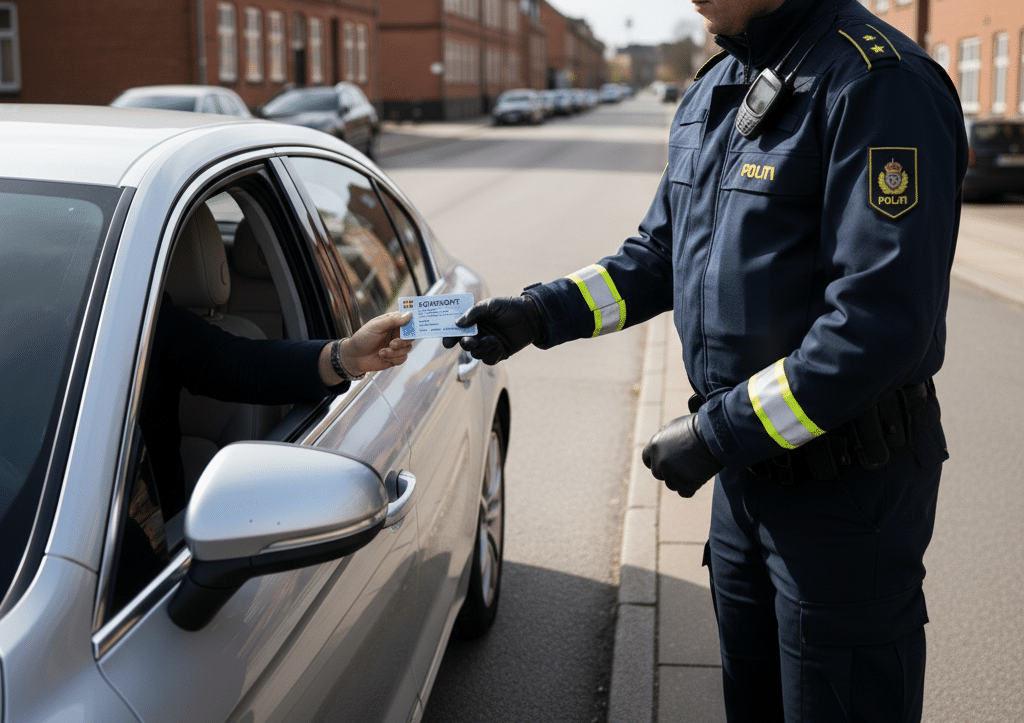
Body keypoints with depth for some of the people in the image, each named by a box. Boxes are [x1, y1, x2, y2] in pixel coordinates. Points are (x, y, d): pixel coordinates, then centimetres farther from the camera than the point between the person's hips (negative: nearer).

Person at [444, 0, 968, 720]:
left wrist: (716, 433, -22)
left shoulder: (879, 86, -21)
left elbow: (881, 326, -27)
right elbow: (658, 255, 16)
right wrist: (539, 313, 1)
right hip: (748, 466, 8)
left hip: (845, 486, -8)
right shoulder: (711, 95, 9)